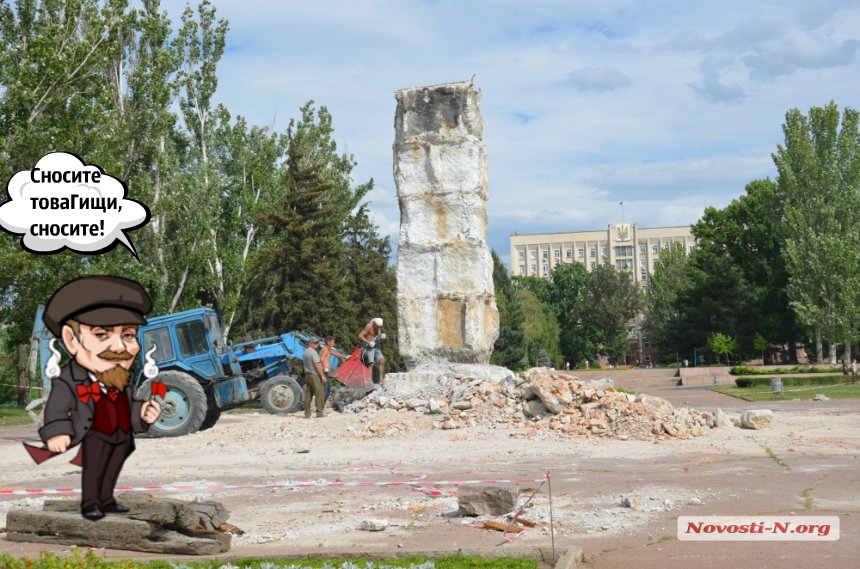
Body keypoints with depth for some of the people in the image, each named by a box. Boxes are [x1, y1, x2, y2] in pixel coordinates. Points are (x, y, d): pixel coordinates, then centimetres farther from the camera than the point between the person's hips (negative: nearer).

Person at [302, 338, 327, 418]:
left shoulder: (305, 352, 16)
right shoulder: (313, 352, -12)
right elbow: (317, 365, -17)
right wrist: (322, 375, -17)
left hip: (307, 375, 9)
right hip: (315, 375, -9)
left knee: (308, 394, 8)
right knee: (319, 393, -6)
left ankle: (307, 414, 7)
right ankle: (319, 412, -10)